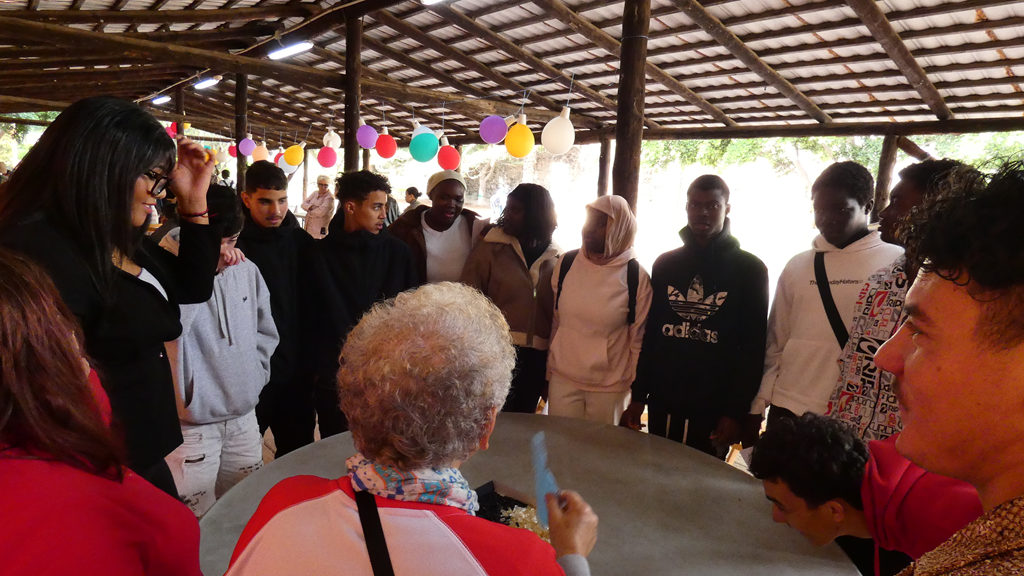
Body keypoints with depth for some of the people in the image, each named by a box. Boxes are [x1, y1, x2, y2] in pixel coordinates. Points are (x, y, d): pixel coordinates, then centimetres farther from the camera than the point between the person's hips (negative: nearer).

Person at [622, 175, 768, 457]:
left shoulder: (750, 269, 0)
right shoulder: (665, 264, 10)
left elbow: (753, 348, -4)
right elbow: (651, 334, 11)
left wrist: (737, 411, -10)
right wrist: (638, 395, 7)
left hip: (715, 410, -3)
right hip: (662, 403, 3)